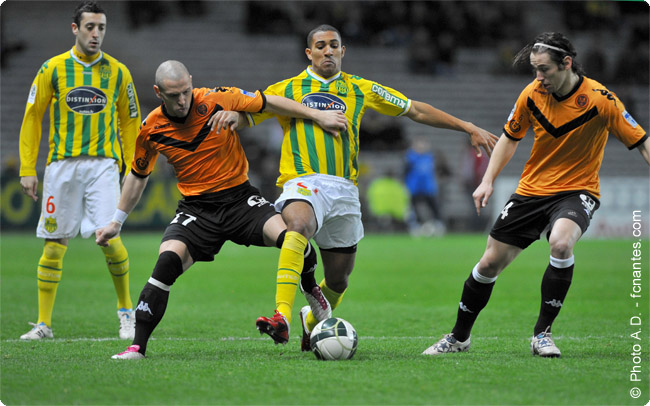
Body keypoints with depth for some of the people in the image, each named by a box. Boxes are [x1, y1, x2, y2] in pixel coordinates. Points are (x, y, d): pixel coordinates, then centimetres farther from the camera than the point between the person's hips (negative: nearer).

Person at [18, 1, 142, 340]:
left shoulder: (117, 72, 6)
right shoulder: (53, 69, 2)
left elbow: (129, 121, 13)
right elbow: (32, 118, 6)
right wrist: (27, 169, 1)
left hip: (103, 163, 0)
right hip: (62, 162, 0)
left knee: (108, 237, -13)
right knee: (54, 244, 0)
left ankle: (126, 311, 8)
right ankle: (44, 323, 9)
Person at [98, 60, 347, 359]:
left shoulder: (216, 100, -12)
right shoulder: (151, 129, -5)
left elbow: (269, 102, 0)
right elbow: (138, 176, 14)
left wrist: (317, 115, 0)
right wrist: (116, 221, 17)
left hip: (240, 198, 0)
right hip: (195, 208, 1)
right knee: (167, 260, -26)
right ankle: (137, 346, -21)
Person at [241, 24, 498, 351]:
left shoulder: (359, 89, 15)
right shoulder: (287, 89, 10)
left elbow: (417, 111, 19)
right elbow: (244, 116, 13)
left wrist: (468, 128, 17)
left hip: (344, 189, 3)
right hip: (302, 182, -3)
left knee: (338, 280, 6)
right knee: (297, 225, -37)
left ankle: (311, 320, 38)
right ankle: (282, 315, -48)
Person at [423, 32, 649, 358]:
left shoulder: (599, 99, -18)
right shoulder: (532, 94, -6)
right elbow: (510, 138, 11)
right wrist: (488, 181, 3)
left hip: (577, 191, -4)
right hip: (531, 190, 4)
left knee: (560, 242, -35)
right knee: (490, 263, 4)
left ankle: (542, 334, -19)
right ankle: (459, 337, 26)